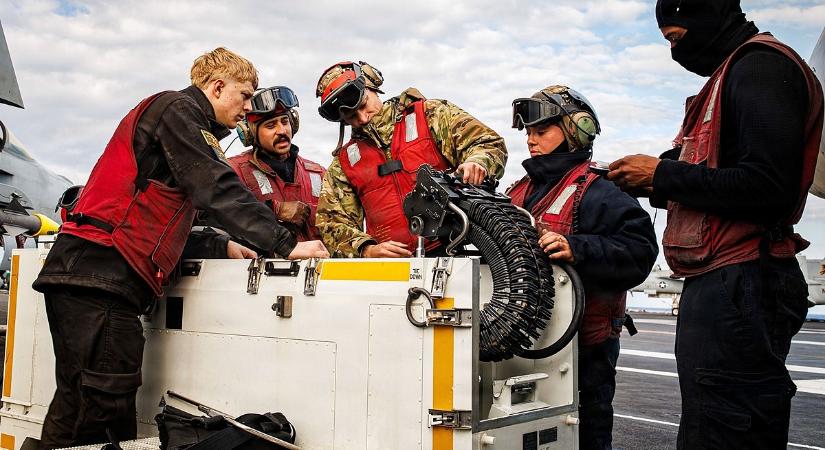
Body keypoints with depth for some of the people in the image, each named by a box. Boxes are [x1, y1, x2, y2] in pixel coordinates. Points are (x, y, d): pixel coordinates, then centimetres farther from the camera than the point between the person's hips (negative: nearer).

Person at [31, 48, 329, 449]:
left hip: (86, 275, 10)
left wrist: (222, 247, 16)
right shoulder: (178, 108, -1)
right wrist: (286, 245, -15)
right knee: (105, 406, -11)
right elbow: (218, 190, -15)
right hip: (103, 272, -10)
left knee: (80, 409, 11)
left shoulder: (178, 116, 28)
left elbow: (159, 221, 27)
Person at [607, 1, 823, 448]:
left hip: (738, 288, -11)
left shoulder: (762, 67, -8)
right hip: (725, 285, 11)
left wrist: (662, 174, -12)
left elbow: (767, 188, -21)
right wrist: (647, 183, 11)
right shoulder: (733, 73, 23)